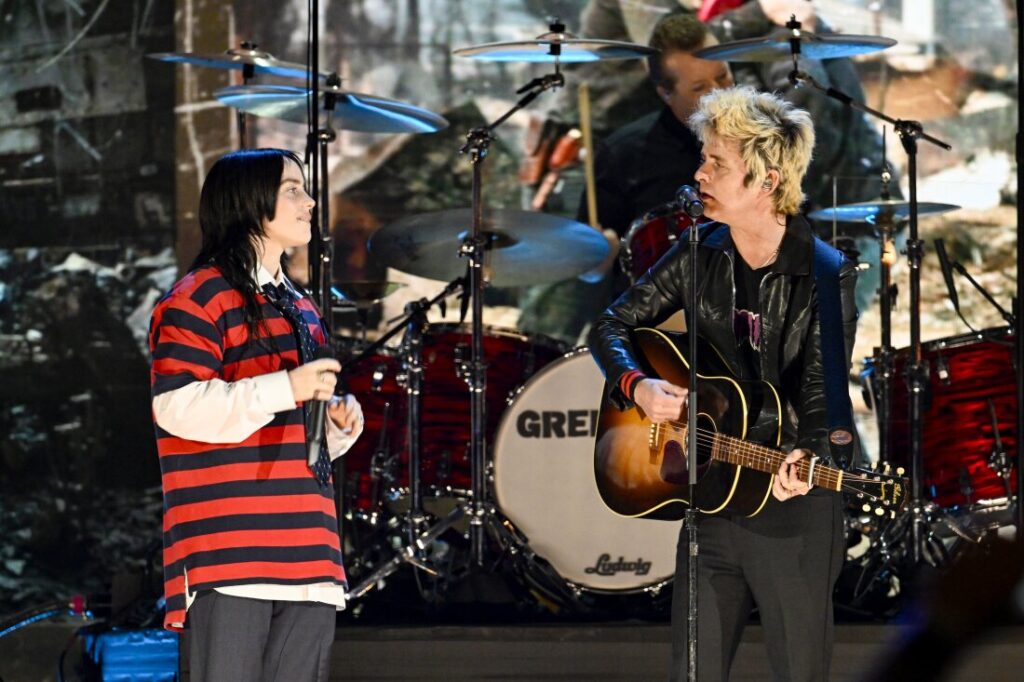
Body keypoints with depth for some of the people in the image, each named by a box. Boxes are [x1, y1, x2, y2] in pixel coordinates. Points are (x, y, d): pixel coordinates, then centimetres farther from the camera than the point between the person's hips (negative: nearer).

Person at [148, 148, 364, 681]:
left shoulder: (299, 310, 24)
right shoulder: (200, 298, -3)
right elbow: (177, 406, -16)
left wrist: (339, 422, 13)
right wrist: (286, 388, -18)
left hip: (305, 551, 8)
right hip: (229, 551, -8)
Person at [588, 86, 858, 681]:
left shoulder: (826, 275, -12)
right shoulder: (701, 255, 3)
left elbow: (821, 393, -16)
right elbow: (613, 325, 9)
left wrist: (805, 459, -36)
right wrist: (637, 385, -12)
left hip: (794, 516, -5)